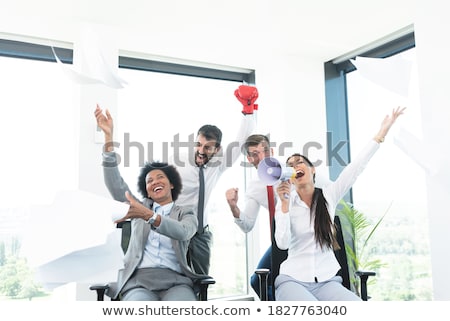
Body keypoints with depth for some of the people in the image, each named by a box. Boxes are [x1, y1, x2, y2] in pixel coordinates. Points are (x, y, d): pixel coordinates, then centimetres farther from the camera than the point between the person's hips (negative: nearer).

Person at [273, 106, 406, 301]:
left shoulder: (329, 195, 5)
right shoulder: (286, 203, 1)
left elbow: (355, 168, -2)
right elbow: (282, 243, -11)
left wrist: (382, 133, -5)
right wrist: (284, 205, -16)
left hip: (327, 281, 2)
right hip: (293, 280, -2)